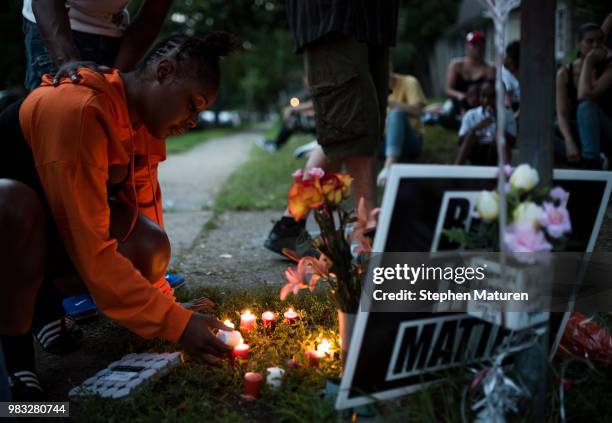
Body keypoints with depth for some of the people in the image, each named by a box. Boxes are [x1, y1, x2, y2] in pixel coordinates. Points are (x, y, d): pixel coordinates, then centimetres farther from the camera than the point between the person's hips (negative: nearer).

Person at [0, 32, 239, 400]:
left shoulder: (143, 121, -6)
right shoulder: (76, 110, -33)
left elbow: (145, 210, 0)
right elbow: (92, 252, -36)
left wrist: (165, 303, -3)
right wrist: (174, 322, -33)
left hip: (49, 227, 7)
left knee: (150, 248, -18)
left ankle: (38, 295, 9)